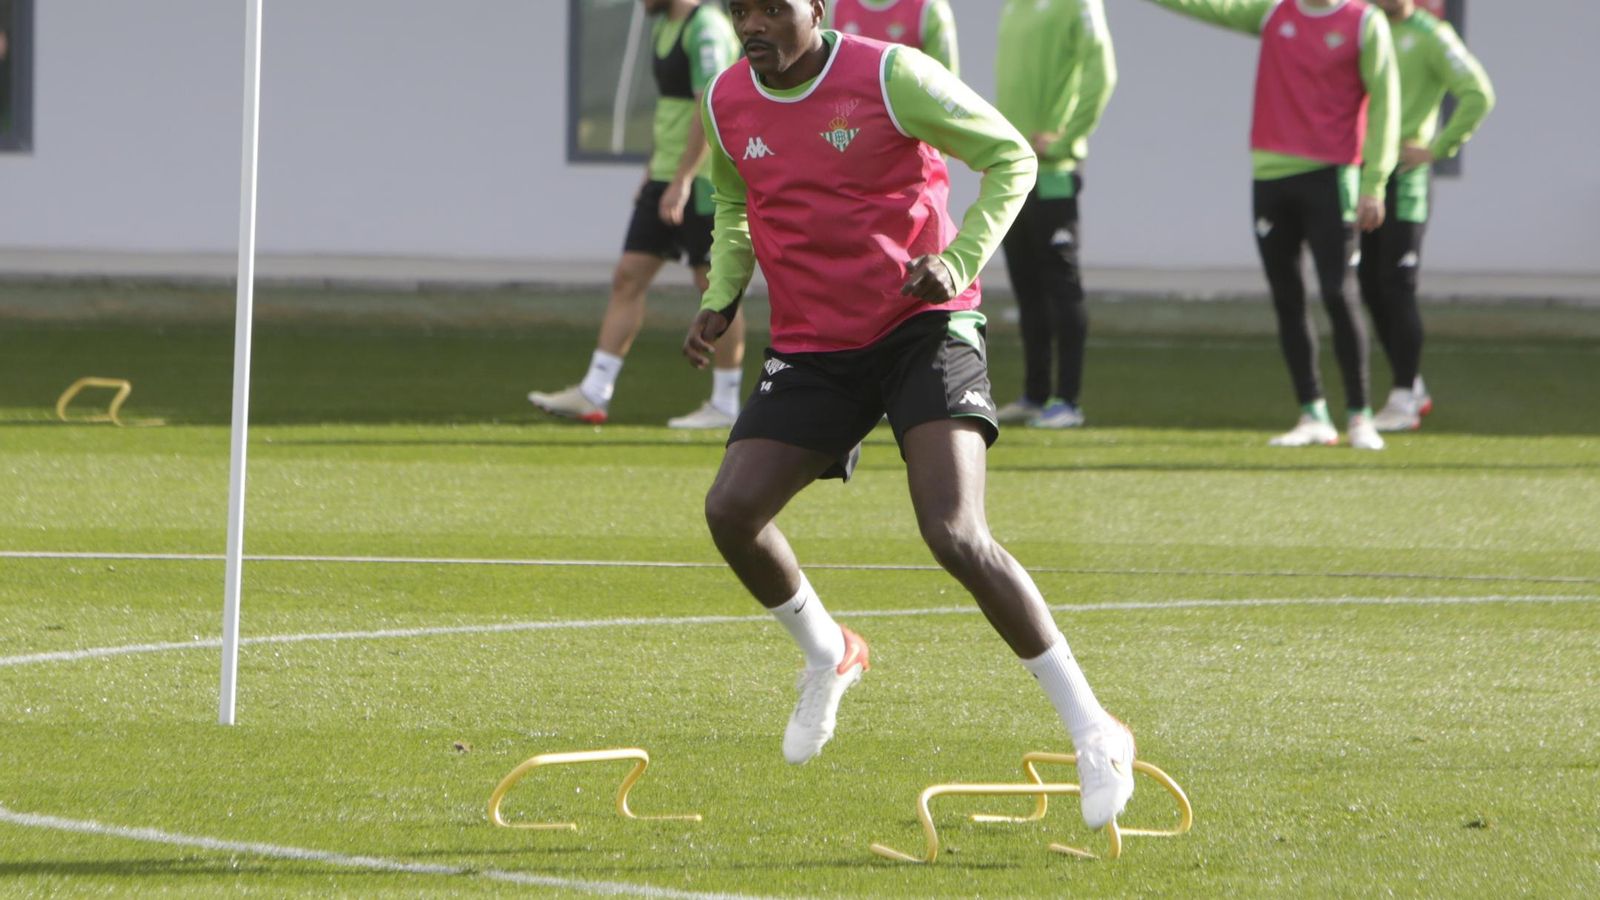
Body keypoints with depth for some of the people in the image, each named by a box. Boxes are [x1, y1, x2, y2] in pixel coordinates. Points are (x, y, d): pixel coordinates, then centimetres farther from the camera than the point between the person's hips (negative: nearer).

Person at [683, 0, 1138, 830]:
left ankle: (1092, 732, -12)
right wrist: (720, 299, 8)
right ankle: (827, 655, 20)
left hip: (922, 328, -5)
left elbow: (1010, 155, -4)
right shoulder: (727, 104, 4)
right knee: (730, 510, -12)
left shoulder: (890, 77, -13)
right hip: (811, 349, 5)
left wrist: (960, 260, -17)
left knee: (955, 536, -21)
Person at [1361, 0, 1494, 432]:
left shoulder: (1430, 36, -7)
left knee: (1397, 286, -8)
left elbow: (1478, 96, -14)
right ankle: (1413, 388, 19)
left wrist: (1436, 149, -14)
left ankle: (1403, 401, -4)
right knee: (1371, 287, 8)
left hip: (1404, 174, -7)